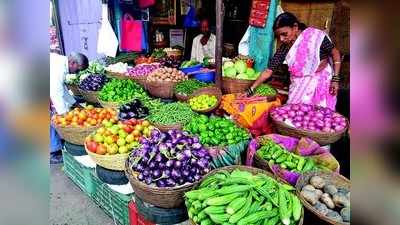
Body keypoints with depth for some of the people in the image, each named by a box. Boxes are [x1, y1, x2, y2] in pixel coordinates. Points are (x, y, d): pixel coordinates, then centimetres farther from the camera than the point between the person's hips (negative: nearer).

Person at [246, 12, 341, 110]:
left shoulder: (316, 36, -17)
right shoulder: (284, 48, -10)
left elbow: (335, 53, -5)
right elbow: (268, 71, -8)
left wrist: (335, 79, -10)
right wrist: (251, 89, -11)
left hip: (321, 83, -2)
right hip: (299, 86, 3)